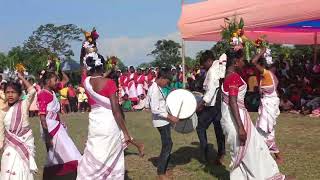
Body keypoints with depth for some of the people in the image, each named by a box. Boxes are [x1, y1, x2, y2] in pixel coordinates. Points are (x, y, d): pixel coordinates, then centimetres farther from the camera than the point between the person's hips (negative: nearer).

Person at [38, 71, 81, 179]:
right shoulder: (43, 94, -16)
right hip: (50, 127, -9)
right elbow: (42, 117, -21)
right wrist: (47, 135, -23)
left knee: (56, 156, 14)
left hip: (57, 126, 9)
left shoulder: (52, 91, 8)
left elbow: (66, 80, 22)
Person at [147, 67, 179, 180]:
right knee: (167, 145, -6)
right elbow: (155, 110, -24)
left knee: (167, 145, 14)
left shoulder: (157, 88, 11)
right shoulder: (155, 90, -19)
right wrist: (170, 117, -24)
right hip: (161, 121, -10)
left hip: (164, 120, 10)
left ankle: (163, 169, 24)